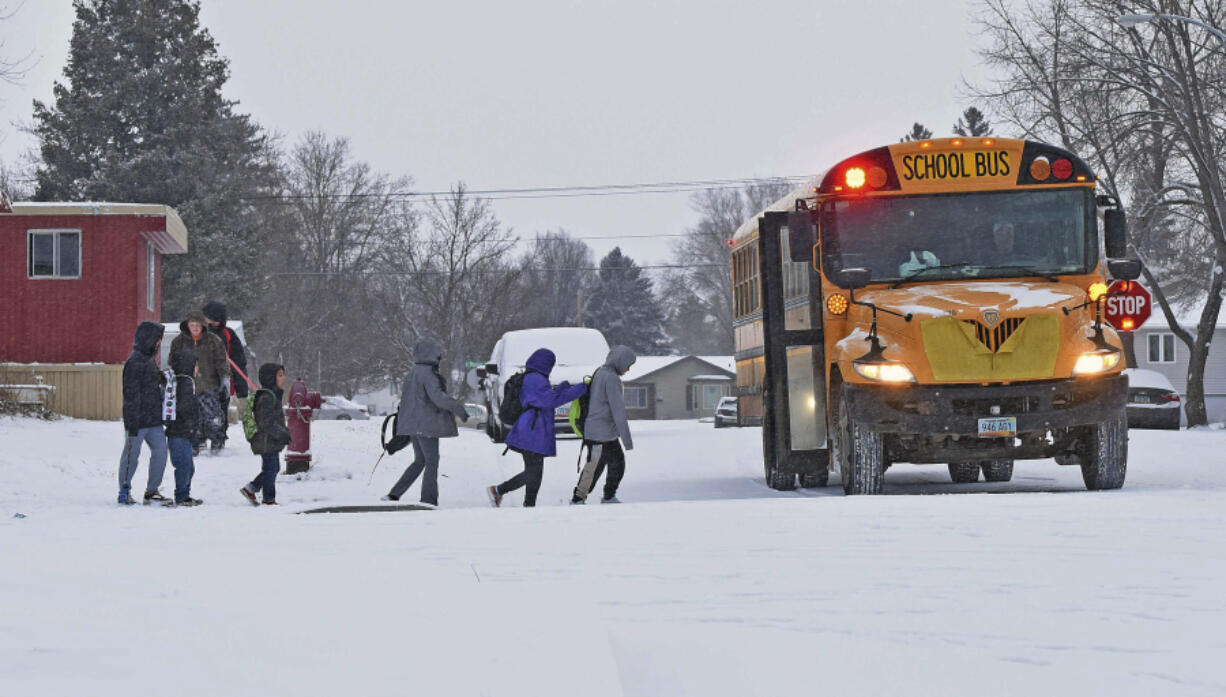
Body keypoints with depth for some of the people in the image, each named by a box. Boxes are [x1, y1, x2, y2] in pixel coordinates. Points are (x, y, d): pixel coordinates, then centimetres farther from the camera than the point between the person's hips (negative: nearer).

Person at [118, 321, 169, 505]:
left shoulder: (149, 359, 14)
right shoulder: (135, 362, -15)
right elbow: (131, 395, -18)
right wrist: (133, 423, -20)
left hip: (153, 420, 9)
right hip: (138, 421, -9)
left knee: (160, 451, 6)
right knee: (131, 455, 1)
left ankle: (152, 490, 17)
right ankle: (124, 492, 11)